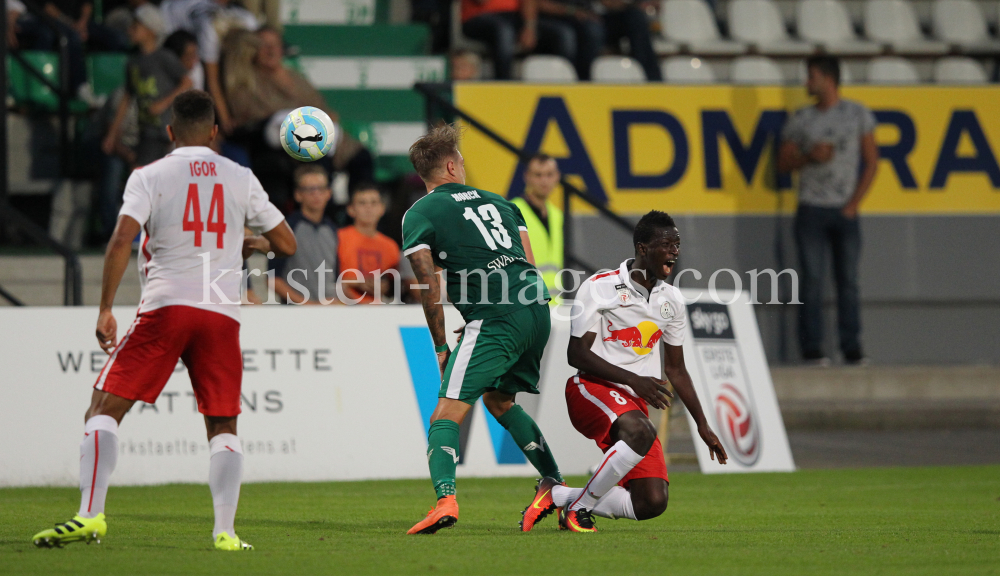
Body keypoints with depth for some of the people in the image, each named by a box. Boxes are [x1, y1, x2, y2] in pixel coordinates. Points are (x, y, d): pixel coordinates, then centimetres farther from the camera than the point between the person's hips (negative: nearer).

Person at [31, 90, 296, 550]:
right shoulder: (241, 179, 12)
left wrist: (105, 310, -5)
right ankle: (225, 531, -3)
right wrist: (253, 244, 37)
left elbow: (122, 240, -9)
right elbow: (287, 243, 16)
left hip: (165, 306, -2)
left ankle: (90, 515, -11)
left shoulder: (149, 176, 4)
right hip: (223, 313, 2)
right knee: (223, 425, 12)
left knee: (105, 408, 3)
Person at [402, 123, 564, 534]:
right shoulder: (497, 202, 24)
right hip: (537, 311, 6)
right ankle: (558, 488, 24)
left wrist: (441, 347, 5)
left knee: (447, 412, -9)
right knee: (498, 399, 27)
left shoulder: (419, 215, 6)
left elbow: (430, 286, -2)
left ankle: (445, 497, -33)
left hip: (496, 318, -6)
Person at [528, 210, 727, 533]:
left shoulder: (672, 300, 12)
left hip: (635, 401, 7)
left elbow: (675, 369, 21)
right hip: (592, 388, -7)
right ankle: (579, 508, -22)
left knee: (653, 503, -8)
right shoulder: (599, 287, -7)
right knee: (641, 432, -39)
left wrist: (702, 425, 20)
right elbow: (576, 354, -11)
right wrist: (634, 380, -20)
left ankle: (557, 495, 10)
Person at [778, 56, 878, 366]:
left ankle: (852, 348, 2)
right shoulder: (801, 119, 8)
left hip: (845, 212, -1)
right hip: (811, 209, 1)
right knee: (812, 280, -4)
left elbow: (871, 161, 4)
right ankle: (812, 349, -3)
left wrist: (854, 204, -3)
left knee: (848, 281, -1)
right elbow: (783, 162, 10)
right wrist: (809, 156, -11)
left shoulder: (857, 114, 5)